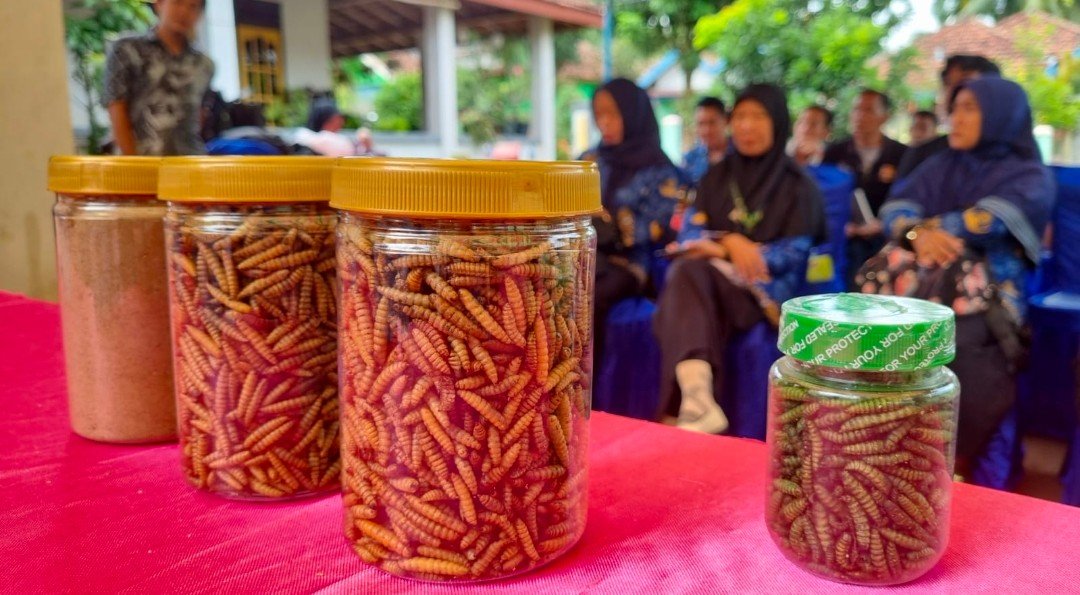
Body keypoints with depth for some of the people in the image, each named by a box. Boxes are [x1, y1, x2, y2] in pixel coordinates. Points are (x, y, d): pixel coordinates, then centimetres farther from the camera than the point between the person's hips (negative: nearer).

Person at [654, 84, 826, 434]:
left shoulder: (798, 185, 7)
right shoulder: (717, 176, 19)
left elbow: (795, 254, -4)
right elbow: (690, 232, 7)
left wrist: (719, 251, -15)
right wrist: (729, 241, -16)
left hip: (765, 289, -3)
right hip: (711, 279, 3)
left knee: (691, 271, -33)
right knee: (686, 270, -33)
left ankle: (691, 402, -42)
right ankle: (697, 398, -51)